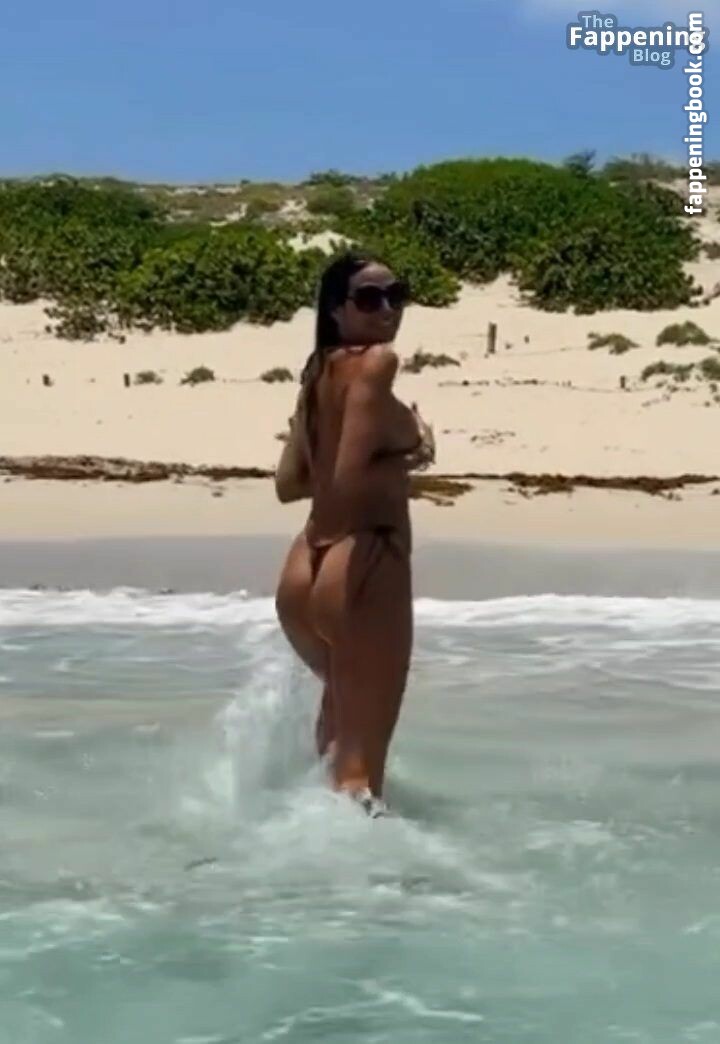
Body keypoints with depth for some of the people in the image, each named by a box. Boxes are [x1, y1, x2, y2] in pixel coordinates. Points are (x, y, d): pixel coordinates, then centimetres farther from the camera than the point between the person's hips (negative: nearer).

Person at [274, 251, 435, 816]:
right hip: (364, 569, -10)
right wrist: (413, 455, -5)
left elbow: (289, 483, 16)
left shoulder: (318, 371, 14)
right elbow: (350, 479, -22)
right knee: (362, 760, -4)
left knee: (346, 702, 39)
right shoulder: (376, 362, -12)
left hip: (304, 572, 10)